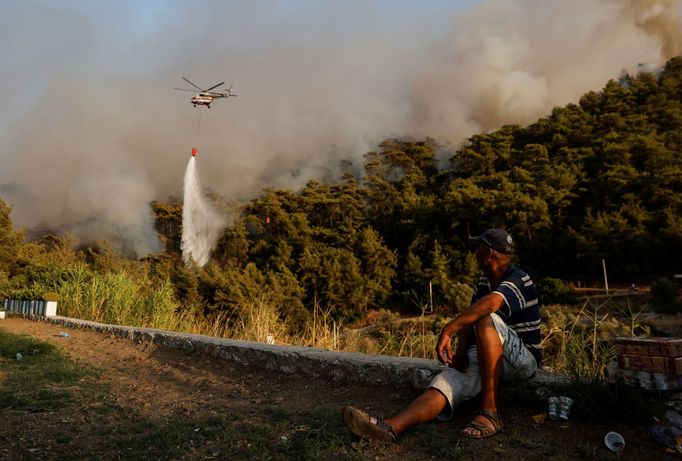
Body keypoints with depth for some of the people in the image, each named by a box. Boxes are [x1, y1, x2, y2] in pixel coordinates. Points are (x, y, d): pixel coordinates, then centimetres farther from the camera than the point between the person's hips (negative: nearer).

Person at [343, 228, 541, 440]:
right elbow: (468, 319, 4)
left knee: (486, 320, -35)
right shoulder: (482, 282, 12)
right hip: (485, 357, 6)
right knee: (448, 380, -23)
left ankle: (489, 411, -34)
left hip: (523, 359, -6)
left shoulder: (518, 280, -15)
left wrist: (447, 330, -39)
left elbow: (491, 303, -38)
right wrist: (461, 352, -15)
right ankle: (391, 426, -47)